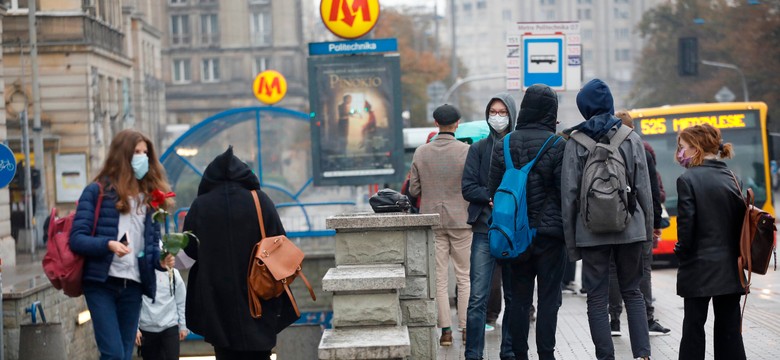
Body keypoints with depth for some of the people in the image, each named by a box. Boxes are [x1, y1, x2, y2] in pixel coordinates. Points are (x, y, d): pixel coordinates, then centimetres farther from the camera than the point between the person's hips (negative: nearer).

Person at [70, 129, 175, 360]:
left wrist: (160, 260, -7)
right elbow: (77, 238, -8)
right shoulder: (97, 191, -1)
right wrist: (108, 244, -25)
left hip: (133, 287, 5)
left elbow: (153, 243, 15)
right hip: (101, 283, -5)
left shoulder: (149, 196, 16)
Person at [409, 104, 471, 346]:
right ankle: (466, 328, 9)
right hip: (460, 219, -2)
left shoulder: (421, 153, -2)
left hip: (432, 221, 2)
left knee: (439, 278, 6)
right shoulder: (466, 151, -9)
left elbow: (413, 190, 2)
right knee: (464, 277, 8)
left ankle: (446, 330, 5)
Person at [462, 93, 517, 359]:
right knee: (478, 298, -6)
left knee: (514, 296, 7)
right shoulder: (478, 149, 9)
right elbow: (467, 187, 3)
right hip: (485, 229, 0)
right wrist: (491, 197, -12)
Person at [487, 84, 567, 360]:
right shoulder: (558, 145, -8)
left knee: (519, 298, 9)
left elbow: (493, 190, 4)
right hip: (550, 231, -3)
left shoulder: (503, 145, 2)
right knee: (548, 298, 1)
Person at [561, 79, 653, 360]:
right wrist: (648, 229, 11)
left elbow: (569, 193, -2)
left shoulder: (575, 143, -1)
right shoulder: (631, 138, 2)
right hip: (629, 227, 2)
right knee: (632, 292, 13)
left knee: (597, 298, 5)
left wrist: (571, 240, 3)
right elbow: (644, 188, 2)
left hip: (591, 230, -1)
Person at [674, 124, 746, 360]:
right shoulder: (730, 177, 6)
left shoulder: (688, 180, -11)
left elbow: (686, 226, -14)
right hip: (730, 269, 5)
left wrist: (682, 252, 1)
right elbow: (741, 219, 6)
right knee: (729, 329, 8)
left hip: (699, 269, -5)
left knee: (693, 326, 4)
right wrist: (736, 254, 13)